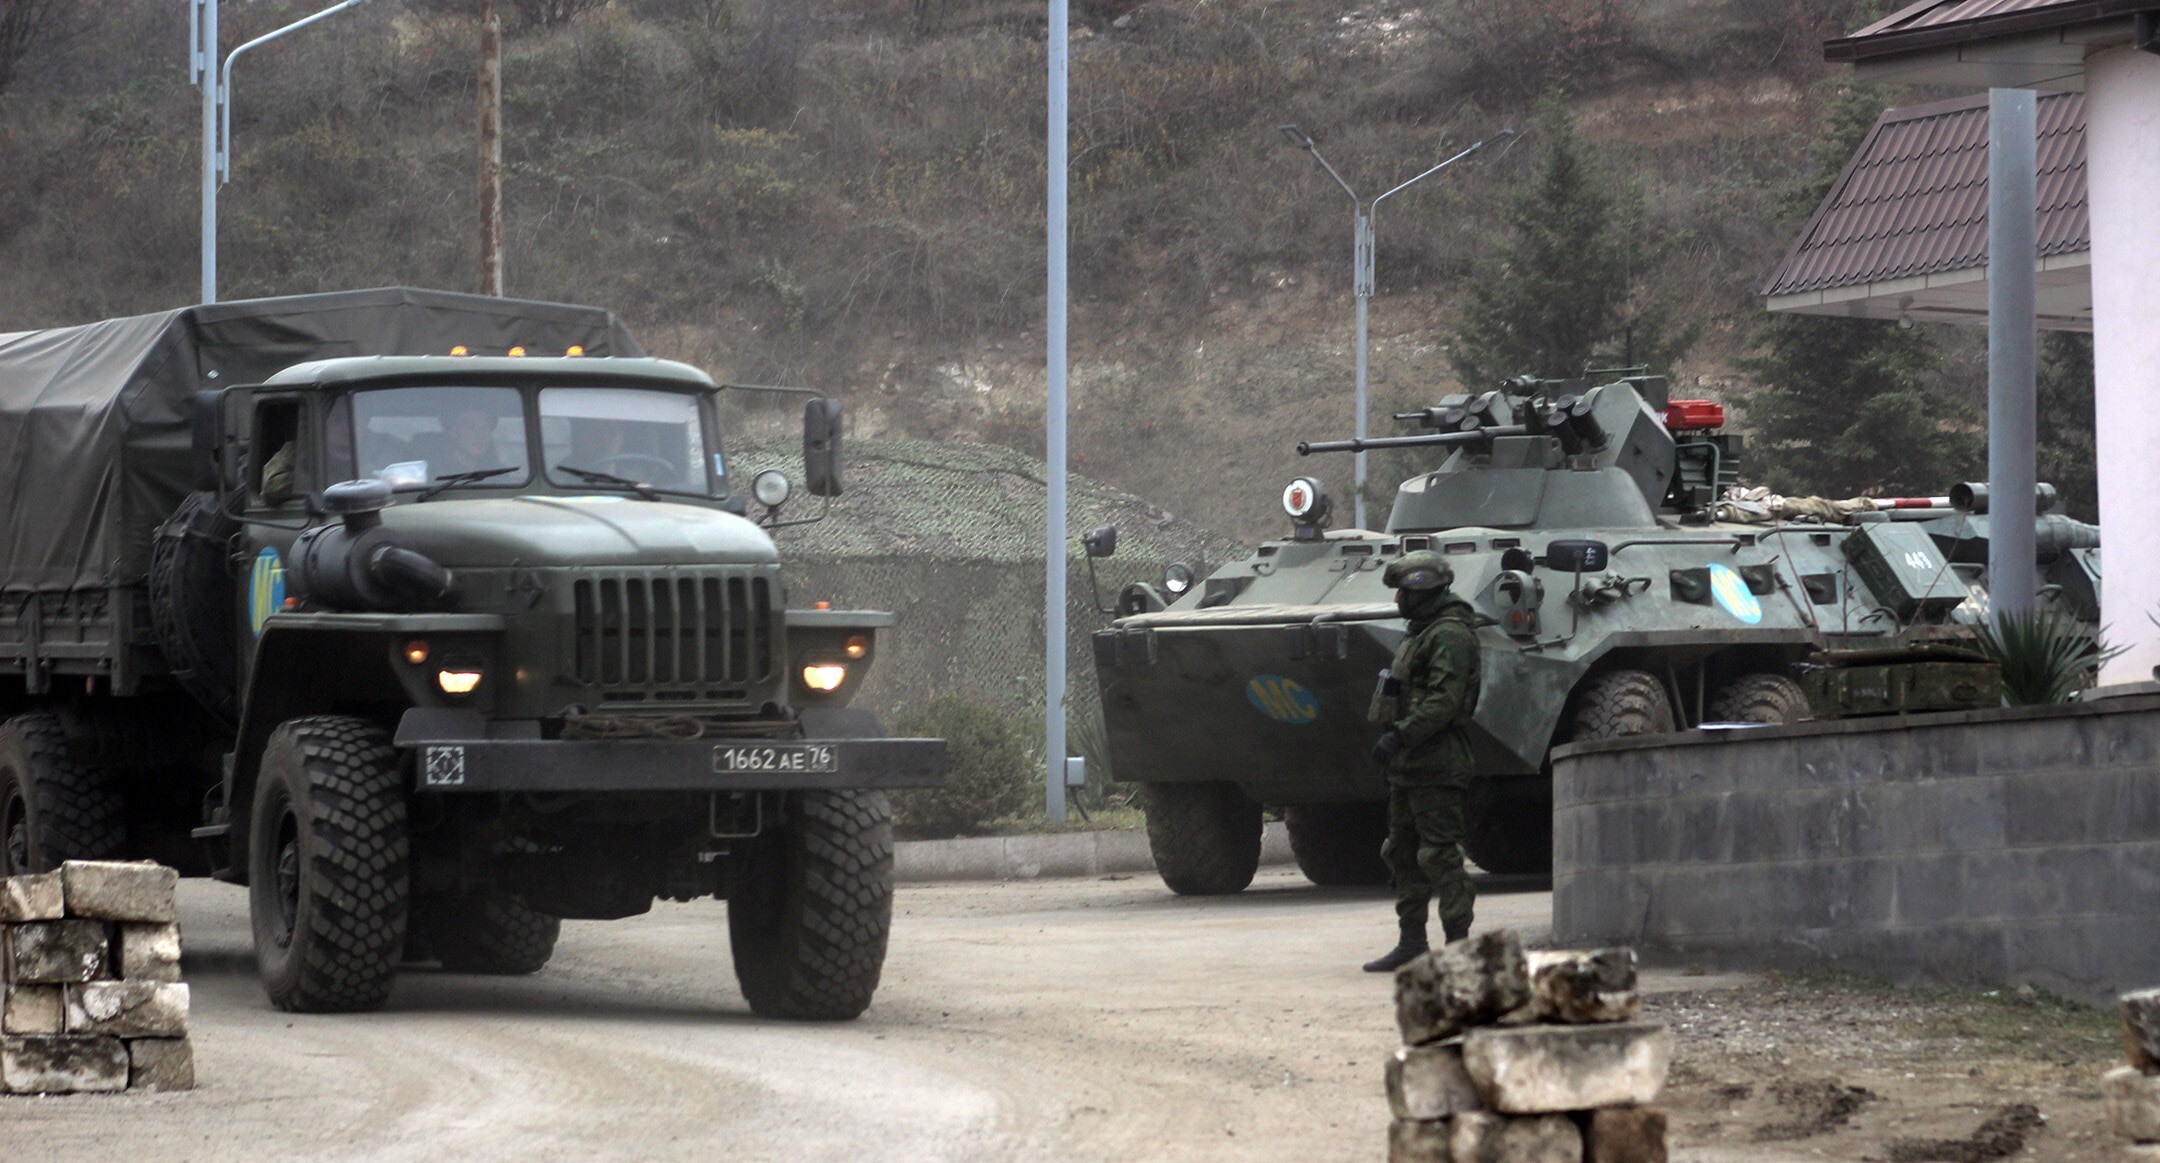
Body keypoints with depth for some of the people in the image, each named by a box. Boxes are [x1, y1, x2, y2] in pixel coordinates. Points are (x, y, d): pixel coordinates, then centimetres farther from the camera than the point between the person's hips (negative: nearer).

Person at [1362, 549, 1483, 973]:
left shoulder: (1449, 635, -13)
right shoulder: (1421, 633, 20)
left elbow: (1443, 700, -22)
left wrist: (1400, 735, -26)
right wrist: (1395, 739, 16)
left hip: (1437, 765, -11)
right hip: (1409, 765, 11)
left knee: (1440, 854, -10)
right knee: (1402, 854, 13)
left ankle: (1458, 945, -8)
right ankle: (1411, 942, 18)